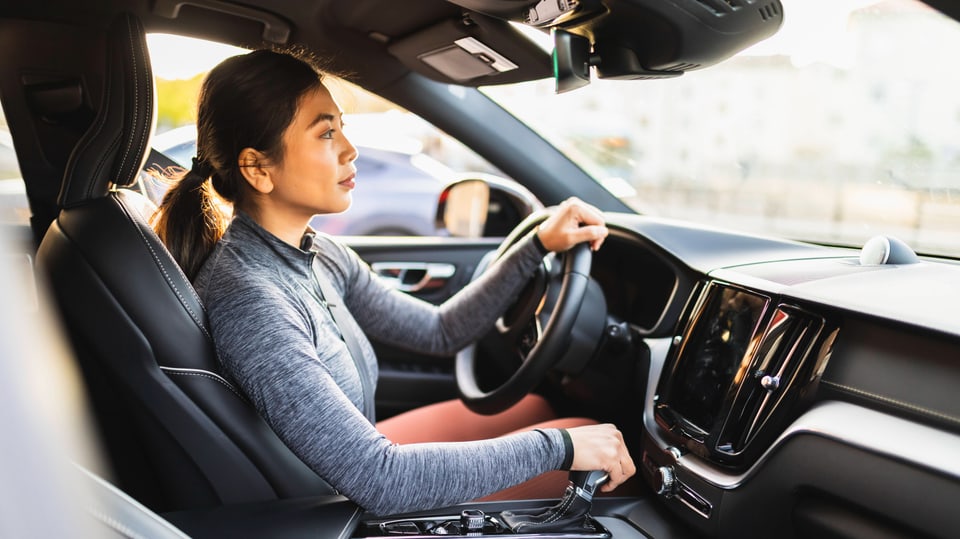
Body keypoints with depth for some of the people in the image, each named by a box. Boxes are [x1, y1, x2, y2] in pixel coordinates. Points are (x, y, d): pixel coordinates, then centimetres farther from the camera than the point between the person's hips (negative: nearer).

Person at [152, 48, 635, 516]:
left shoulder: (319, 256, -5)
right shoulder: (247, 299, -32)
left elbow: (440, 331, 7)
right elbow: (378, 480, -33)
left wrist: (539, 244, 0)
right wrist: (560, 448, -27)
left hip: (358, 467, 8)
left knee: (536, 404, 15)